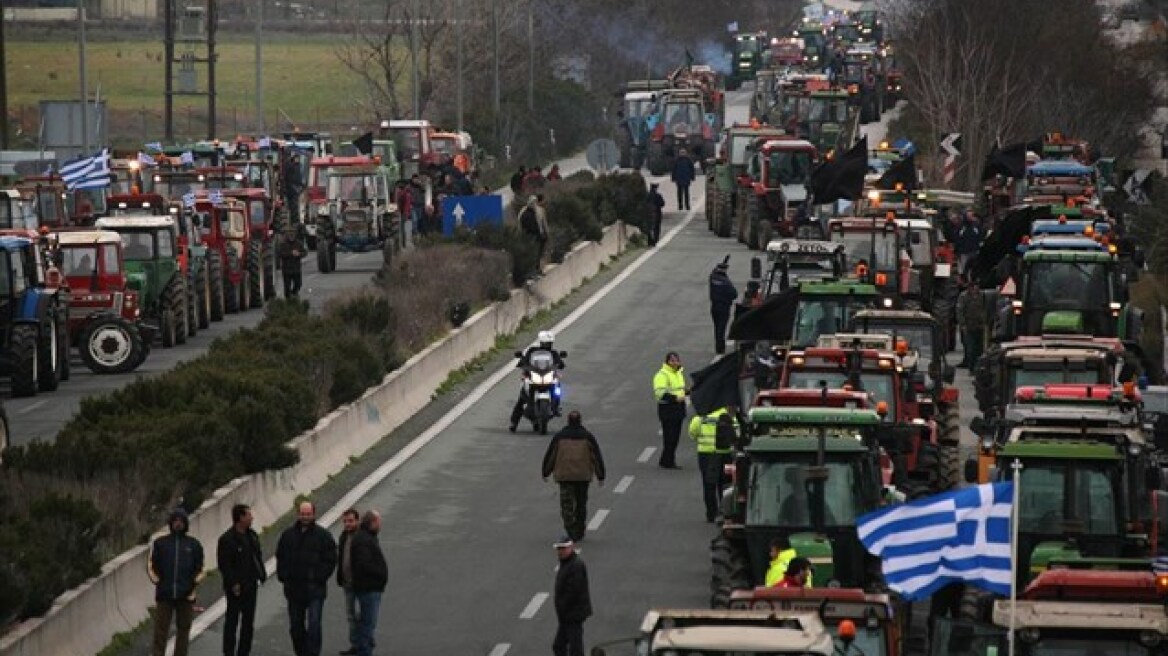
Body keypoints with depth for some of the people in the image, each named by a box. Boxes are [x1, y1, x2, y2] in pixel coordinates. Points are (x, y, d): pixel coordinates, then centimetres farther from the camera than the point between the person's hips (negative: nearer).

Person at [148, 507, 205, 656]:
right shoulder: (160, 543, 5)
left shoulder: (194, 545, 6)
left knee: (183, 632, 7)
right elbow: (151, 566, 9)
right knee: (160, 632, -3)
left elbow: (200, 569, 10)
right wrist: (157, 582, -2)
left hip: (186, 595, 1)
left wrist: (194, 584, -3)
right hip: (164, 596, -1)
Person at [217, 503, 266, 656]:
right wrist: (233, 583, -21)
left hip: (251, 586, 8)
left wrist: (262, 574, 6)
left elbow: (258, 556, 18)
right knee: (232, 621, -2)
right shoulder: (227, 539, -14)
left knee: (248, 621, 12)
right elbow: (224, 565, -16)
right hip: (236, 588, -8)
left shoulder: (252, 536, 10)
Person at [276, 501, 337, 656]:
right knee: (296, 626, 11)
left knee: (313, 624, -12)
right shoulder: (288, 535, 9)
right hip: (294, 589, 4)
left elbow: (330, 561, -2)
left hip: (315, 589, -4)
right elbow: (280, 558, 14)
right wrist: (283, 577, 1)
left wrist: (320, 578, -11)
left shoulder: (323, 535, -1)